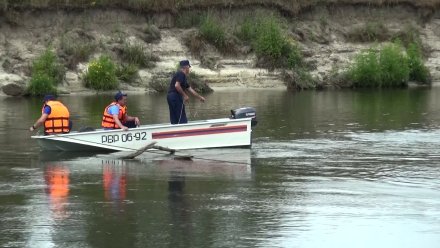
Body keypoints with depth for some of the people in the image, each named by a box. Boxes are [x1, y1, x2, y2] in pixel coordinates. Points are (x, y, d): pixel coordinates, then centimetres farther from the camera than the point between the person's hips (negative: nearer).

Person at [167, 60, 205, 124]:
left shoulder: (181, 75, 22)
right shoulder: (181, 74, -7)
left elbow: (190, 89, 28)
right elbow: (177, 85, -22)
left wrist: (200, 97, 33)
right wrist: (185, 95, -15)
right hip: (176, 96, -10)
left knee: (174, 119, 11)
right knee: (182, 119, -7)